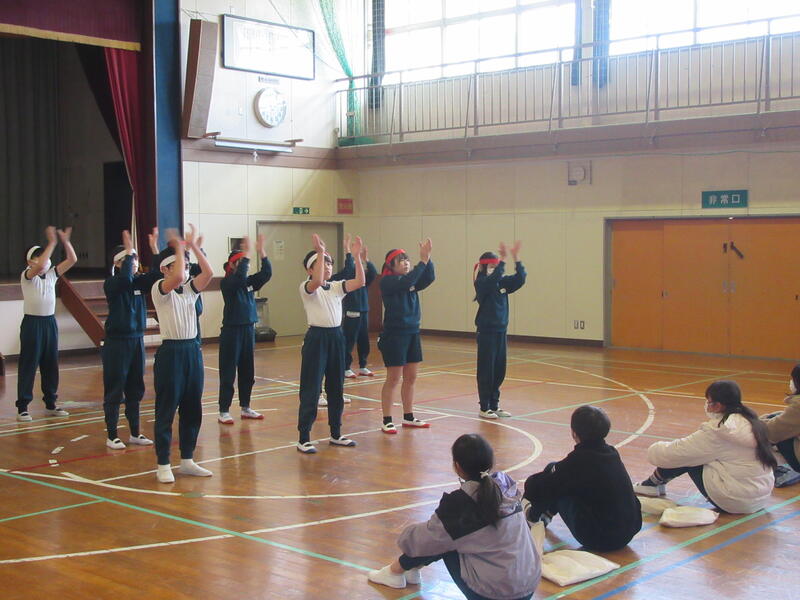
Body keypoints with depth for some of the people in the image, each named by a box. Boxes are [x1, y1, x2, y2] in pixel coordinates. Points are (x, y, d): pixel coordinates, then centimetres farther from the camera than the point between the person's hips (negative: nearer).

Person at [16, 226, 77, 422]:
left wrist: (66, 241, -11)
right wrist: (52, 242, -29)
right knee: (28, 365, -3)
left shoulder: (51, 274, 7)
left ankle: (50, 404, 21)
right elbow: (40, 266, -30)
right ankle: (22, 407, 2)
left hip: (50, 322, 6)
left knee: (51, 364, 11)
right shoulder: (27, 276, -9)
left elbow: (72, 260, 1)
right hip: (32, 323, -6)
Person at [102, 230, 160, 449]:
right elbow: (125, 278, -32)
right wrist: (128, 251, -26)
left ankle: (135, 433, 22)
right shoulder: (112, 283, -10)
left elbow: (157, 274, -10)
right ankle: (111, 436, 10)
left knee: (135, 390, 13)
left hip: (137, 339, 6)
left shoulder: (140, 282, 5)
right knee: (114, 390, 2)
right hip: (117, 341, -6)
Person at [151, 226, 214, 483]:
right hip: (170, 351, -6)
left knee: (192, 409, 11)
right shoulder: (159, 289, -7)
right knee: (166, 409, 0)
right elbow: (176, 278, -28)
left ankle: (187, 461, 22)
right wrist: (179, 247, -17)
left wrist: (194, 246, -9)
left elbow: (208, 272, -7)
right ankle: (163, 465, 7)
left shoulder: (190, 288, 10)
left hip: (192, 349, 7)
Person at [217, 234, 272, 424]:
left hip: (249, 329, 7)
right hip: (231, 330, -7)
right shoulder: (227, 283, -10)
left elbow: (267, 273, -5)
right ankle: (224, 411, 2)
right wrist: (246, 254, -28)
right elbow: (239, 277, -30)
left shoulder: (249, 282, 7)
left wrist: (262, 252, -14)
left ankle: (245, 408, 23)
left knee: (247, 372, 13)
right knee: (228, 373, -3)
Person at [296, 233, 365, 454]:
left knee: (336, 388, 14)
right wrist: (320, 253, -33)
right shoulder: (306, 287, -7)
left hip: (336, 336, 6)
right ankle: (304, 439, 2)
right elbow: (317, 282, -31)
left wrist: (357, 256, -13)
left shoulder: (336, 287, 9)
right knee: (311, 389, -4)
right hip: (316, 337, -6)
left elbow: (359, 281, -6)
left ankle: (336, 434, 25)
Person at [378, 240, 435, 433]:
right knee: (393, 379, -3)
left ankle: (408, 417, 23)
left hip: (412, 333, 7)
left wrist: (428, 258, -21)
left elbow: (429, 278, -8)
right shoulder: (387, 282, -11)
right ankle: (387, 421, 5)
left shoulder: (412, 281, 9)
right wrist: (423, 260, -30)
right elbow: (406, 282, -29)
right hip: (394, 335, -7)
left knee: (411, 378, 12)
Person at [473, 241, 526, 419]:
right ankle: (484, 408, 6)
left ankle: (494, 405, 21)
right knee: (486, 370, -1)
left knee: (499, 371, 11)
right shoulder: (481, 282, -10)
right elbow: (492, 279, -31)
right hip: (486, 332, -6)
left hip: (500, 331, 7)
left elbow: (520, 279, -4)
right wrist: (503, 259, -34)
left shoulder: (502, 282, 8)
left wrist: (516, 258, -12)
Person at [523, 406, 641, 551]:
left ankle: (533, 517, 23)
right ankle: (546, 514, 37)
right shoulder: (612, 452, 3)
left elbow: (534, 486, -12)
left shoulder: (579, 460, -18)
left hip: (600, 540, -8)